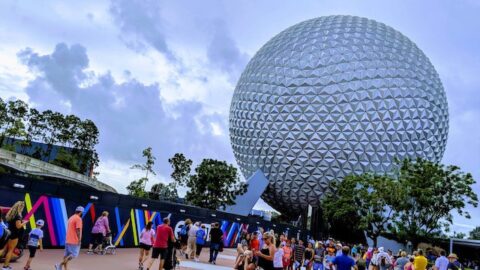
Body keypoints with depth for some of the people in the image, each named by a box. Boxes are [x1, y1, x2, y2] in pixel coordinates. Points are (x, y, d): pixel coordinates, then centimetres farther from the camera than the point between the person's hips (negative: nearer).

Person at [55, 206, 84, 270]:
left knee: (67, 255, 10)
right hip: (74, 241, -9)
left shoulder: (71, 218, 15)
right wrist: (79, 239, -17)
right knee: (74, 254, -5)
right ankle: (60, 265, -12)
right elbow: (78, 230, -19)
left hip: (68, 240, 9)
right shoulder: (78, 218, -13)